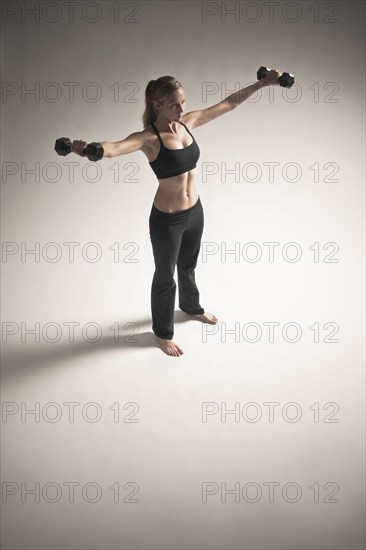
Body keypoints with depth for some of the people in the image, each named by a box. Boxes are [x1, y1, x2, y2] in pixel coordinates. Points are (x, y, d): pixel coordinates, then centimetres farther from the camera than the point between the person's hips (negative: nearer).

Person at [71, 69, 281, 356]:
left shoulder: (188, 122, -4)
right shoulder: (149, 138, -23)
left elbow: (229, 103, 4)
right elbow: (118, 146, -44)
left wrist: (263, 83, 5)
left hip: (195, 211, 6)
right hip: (166, 219, -6)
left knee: (188, 265, 30)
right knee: (165, 276, 14)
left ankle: (192, 306, 57)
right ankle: (163, 332, 35)